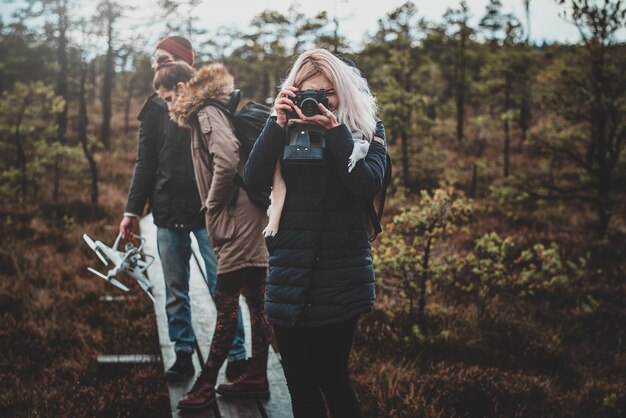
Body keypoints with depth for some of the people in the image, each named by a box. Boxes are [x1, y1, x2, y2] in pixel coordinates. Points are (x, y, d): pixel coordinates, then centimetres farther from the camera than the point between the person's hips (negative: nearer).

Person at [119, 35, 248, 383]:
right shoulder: (154, 108, 10)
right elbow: (145, 163, 13)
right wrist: (132, 210, 8)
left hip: (208, 211, -4)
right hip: (168, 214, 4)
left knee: (222, 288, -4)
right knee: (175, 292, 9)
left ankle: (236, 357, 5)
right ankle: (183, 355, 19)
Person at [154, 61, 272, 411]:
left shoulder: (208, 115, -11)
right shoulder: (210, 112, 18)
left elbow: (227, 161, -26)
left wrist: (214, 208, -12)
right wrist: (216, 209, 11)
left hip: (238, 221, -10)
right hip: (250, 218, 10)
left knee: (227, 303, -2)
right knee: (256, 300, 13)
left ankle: (207, 384, 5)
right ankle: (257, 377, 21)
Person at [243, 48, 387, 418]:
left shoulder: (368, 131, 3)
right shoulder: (288, 130, 8)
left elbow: (367, 186, -13)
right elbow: (254, 179, -5)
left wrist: (335, 131, -19)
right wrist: (277, 123, -13)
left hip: (341, 272, -3)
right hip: (290, 270, 3)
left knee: (332, 378, -1)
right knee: (300, 385, 7)